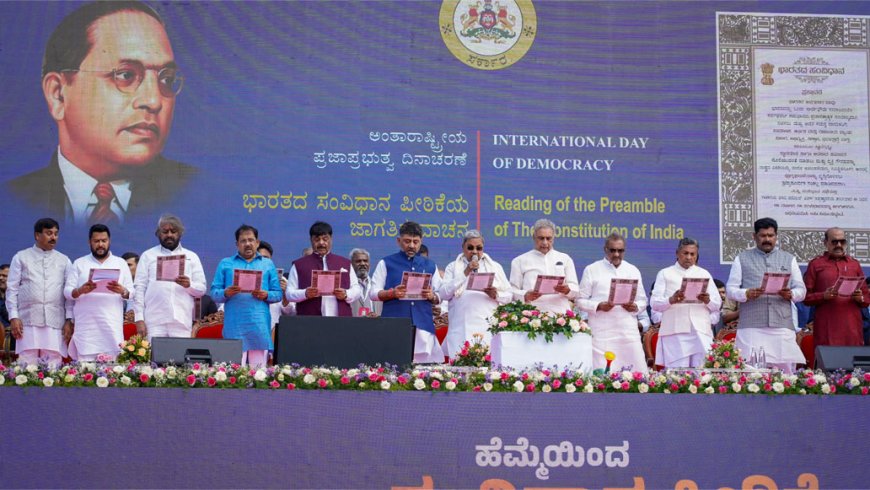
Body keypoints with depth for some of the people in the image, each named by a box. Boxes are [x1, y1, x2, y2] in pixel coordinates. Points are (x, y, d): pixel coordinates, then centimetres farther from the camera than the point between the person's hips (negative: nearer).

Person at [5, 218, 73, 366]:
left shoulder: (64, 261, 14)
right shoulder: (21, 257, 9)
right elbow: (12, 289, 6)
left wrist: (69, 320, 0)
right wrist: (13, 317, -4)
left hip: (55, 321, 1)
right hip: (28, 320, -1)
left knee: (53, 365, -3)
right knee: (27, 364, -5)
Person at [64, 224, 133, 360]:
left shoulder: (121, 263, 14)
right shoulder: (79, 263, 12)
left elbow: (131, 293, 9)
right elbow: (67, 292, 6)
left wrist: (123, 291, -14)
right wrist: (80, 291, -16)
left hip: (112, 326, 0)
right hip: (86, 326, 0)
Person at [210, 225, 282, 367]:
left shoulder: (268, 264, 17)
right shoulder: (225, 264, 15)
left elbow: (278, 294, 11)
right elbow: (214, 293, 9)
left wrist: (266, 295, -8)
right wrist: (226, 293, -12)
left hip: (260, 326, 1)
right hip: (234, 327, -1)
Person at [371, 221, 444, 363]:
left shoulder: (430, 266, 18)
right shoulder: (386, 263, 10)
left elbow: (440, 297, 16)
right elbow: (374, 293, 4)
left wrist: (432, 296, -7)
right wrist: (391, 293, -15)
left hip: (423, 326, 2)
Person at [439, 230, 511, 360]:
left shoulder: (495, 267, 17)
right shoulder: (453, 267, 14)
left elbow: (509, 295, 14)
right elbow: (444, 294, 0)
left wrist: (496, 295, -8)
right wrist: (465, 273, -5)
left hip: (488, 328, 1)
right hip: (461, 330, -1)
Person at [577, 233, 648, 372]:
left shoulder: (633, 270, 14)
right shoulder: (591, 270, 5)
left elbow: (643, 300, 16)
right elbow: (581, 300, 3)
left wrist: (635, 307, -7)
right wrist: (599, 306, -15)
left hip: (628, 331, 3)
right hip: (602, 332, -3)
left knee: (637, 372, 0)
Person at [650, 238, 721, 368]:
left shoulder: (704, 274, 20)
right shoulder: (665, 273, 12)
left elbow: (717, 304, 13)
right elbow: (654, 303, 1)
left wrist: (707, 300, -10)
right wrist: (671, 300, -18)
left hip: (701, 330, 2)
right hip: (675, 331, -2)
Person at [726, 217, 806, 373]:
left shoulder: (789, 259, 19)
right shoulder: (742, 259, 13)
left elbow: (801, 290, 14)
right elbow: (730, 289, 7)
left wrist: (790, 294, -10)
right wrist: (746, 294, -14)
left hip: (782, 326, 2)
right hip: (751, 327, -2)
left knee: (786, 369, -3)